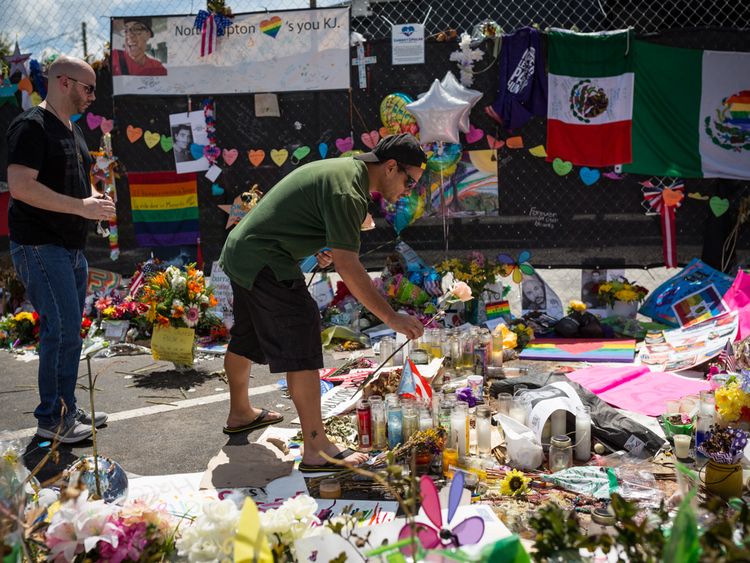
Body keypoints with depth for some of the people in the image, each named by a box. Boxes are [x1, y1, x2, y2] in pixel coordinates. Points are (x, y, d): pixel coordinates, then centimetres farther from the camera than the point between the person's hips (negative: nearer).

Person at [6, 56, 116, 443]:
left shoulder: (72, 130, 17)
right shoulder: (32, 126, -12)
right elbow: (20, 186, -23)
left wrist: (92, 202, 5)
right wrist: (80, 206, -24)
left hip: (71, 248, 9)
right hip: (41, 248, -9)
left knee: (68, 331, 13)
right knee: (62, 330, -9)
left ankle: (67, 408, 23)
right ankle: (51, 419, 3)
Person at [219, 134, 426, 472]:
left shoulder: (344, 167, 12)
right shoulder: (347, 190, -20)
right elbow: (348, 266, -26)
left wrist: (323, 248, 5)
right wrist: (392, 319, -25)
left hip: (238, 250, 11)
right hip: (265, 263, -11)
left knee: (246, 338, 24)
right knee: (301, 346, -13)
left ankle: (239, 414, 43)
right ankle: (317, 450, -14)